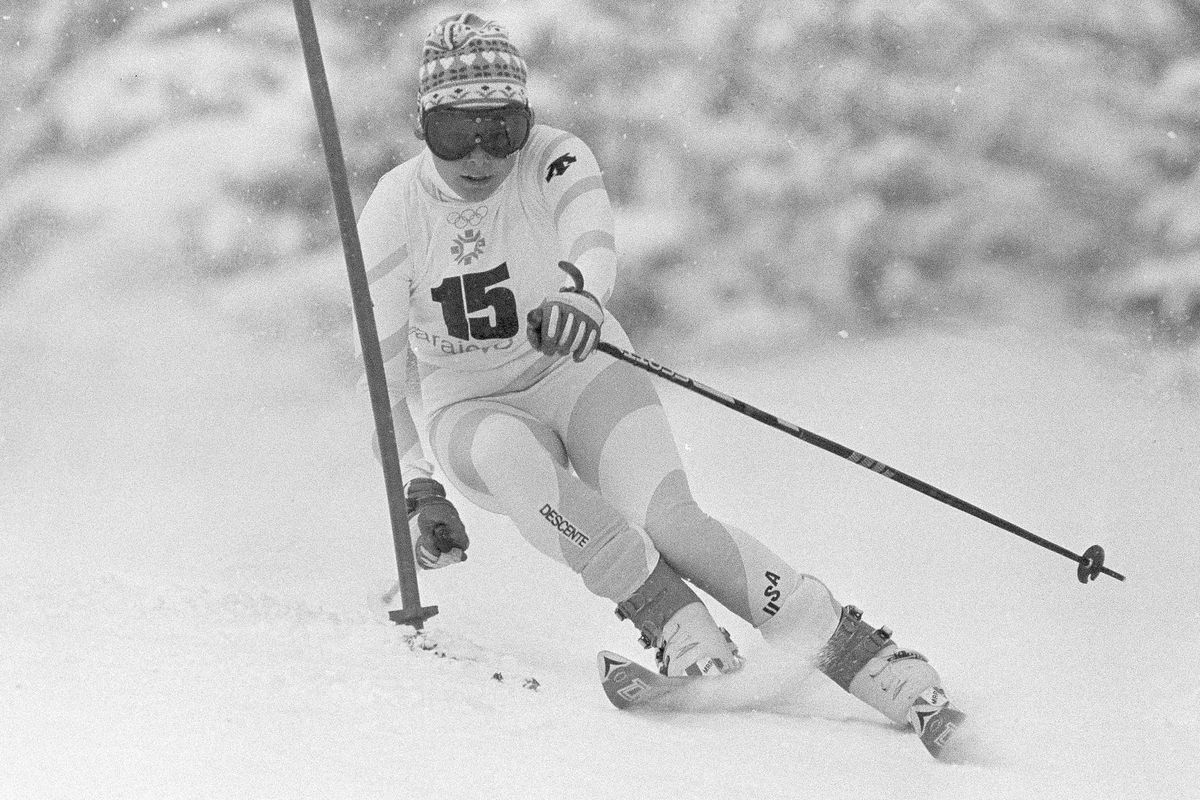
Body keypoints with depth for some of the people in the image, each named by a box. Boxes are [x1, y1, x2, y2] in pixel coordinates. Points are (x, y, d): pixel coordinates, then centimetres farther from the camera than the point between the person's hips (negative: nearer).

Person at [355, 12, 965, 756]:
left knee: (667, 519, -27)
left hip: (581, 373, -1)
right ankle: (672, 619, -35)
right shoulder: (394, 213, -13)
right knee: (514, 457, -37)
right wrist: (418, 491, -16)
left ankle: (851, 648, -23)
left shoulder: (555, 162, -15)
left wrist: (578, 292, -62)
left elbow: (593, 241, -38)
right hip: (474, 407, 1)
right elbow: (380, 374, -7)